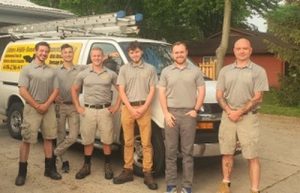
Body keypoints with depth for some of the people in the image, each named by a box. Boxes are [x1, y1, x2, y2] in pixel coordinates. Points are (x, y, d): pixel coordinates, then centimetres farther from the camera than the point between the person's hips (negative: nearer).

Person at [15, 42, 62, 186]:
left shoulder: (51, 71, 10)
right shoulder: (27, 69, -3)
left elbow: (55, 90, 5)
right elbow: (23, 91, -9)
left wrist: (46, 105, -9)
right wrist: (37, 106, -12)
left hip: (48, 108, 4)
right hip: (32, 108, -4)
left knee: (48, 138, 11)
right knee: (27, 140, -1)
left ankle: (49, 168, 21)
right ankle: (22, 172, 7)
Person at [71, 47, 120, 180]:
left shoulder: (111, 74, 3)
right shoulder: (83, 74, 5)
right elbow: (74, 90, 12)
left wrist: (116, 106, -1)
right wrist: (78, 107, 4)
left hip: (105, 110, -1)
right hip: (88, 110, 1)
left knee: (107, 140, 4)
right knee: (88, 140, 7)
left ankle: (107, 166, 18)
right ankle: (86, 166, 20)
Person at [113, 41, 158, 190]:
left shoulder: (150, 69, 8)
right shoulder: (124, 69, 9)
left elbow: (152, 90, 3)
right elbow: (121, 91, 2)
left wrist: (143, 108, -9)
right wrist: (131, 109, -9)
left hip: (144, 108, -1)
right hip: (128, 108, 1)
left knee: (146, 142, -1)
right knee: (128, 142, 8)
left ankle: (147, 174, 5)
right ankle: (128, 171, 17)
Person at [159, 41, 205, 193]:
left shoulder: (195, 71, 7)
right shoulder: (166, 71, 9)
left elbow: (201, 92, 6)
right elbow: (162, 94, 5)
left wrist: (196, 110, -4)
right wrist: (166, 113, -4)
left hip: (189, 114, -1)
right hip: (171, 113, 1)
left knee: (187, 152, 3)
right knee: (170, 151, 4)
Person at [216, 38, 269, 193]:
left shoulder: (258, 71, -1)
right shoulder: (225, 71, 10)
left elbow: (257, 98, -7)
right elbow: (219, 95, 7)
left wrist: (239, 112, -13)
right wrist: (229, 111, -9)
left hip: (248, 117, -3)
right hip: (227, 116, 3)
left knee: (252, 156, -2)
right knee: (227, 153, 10)